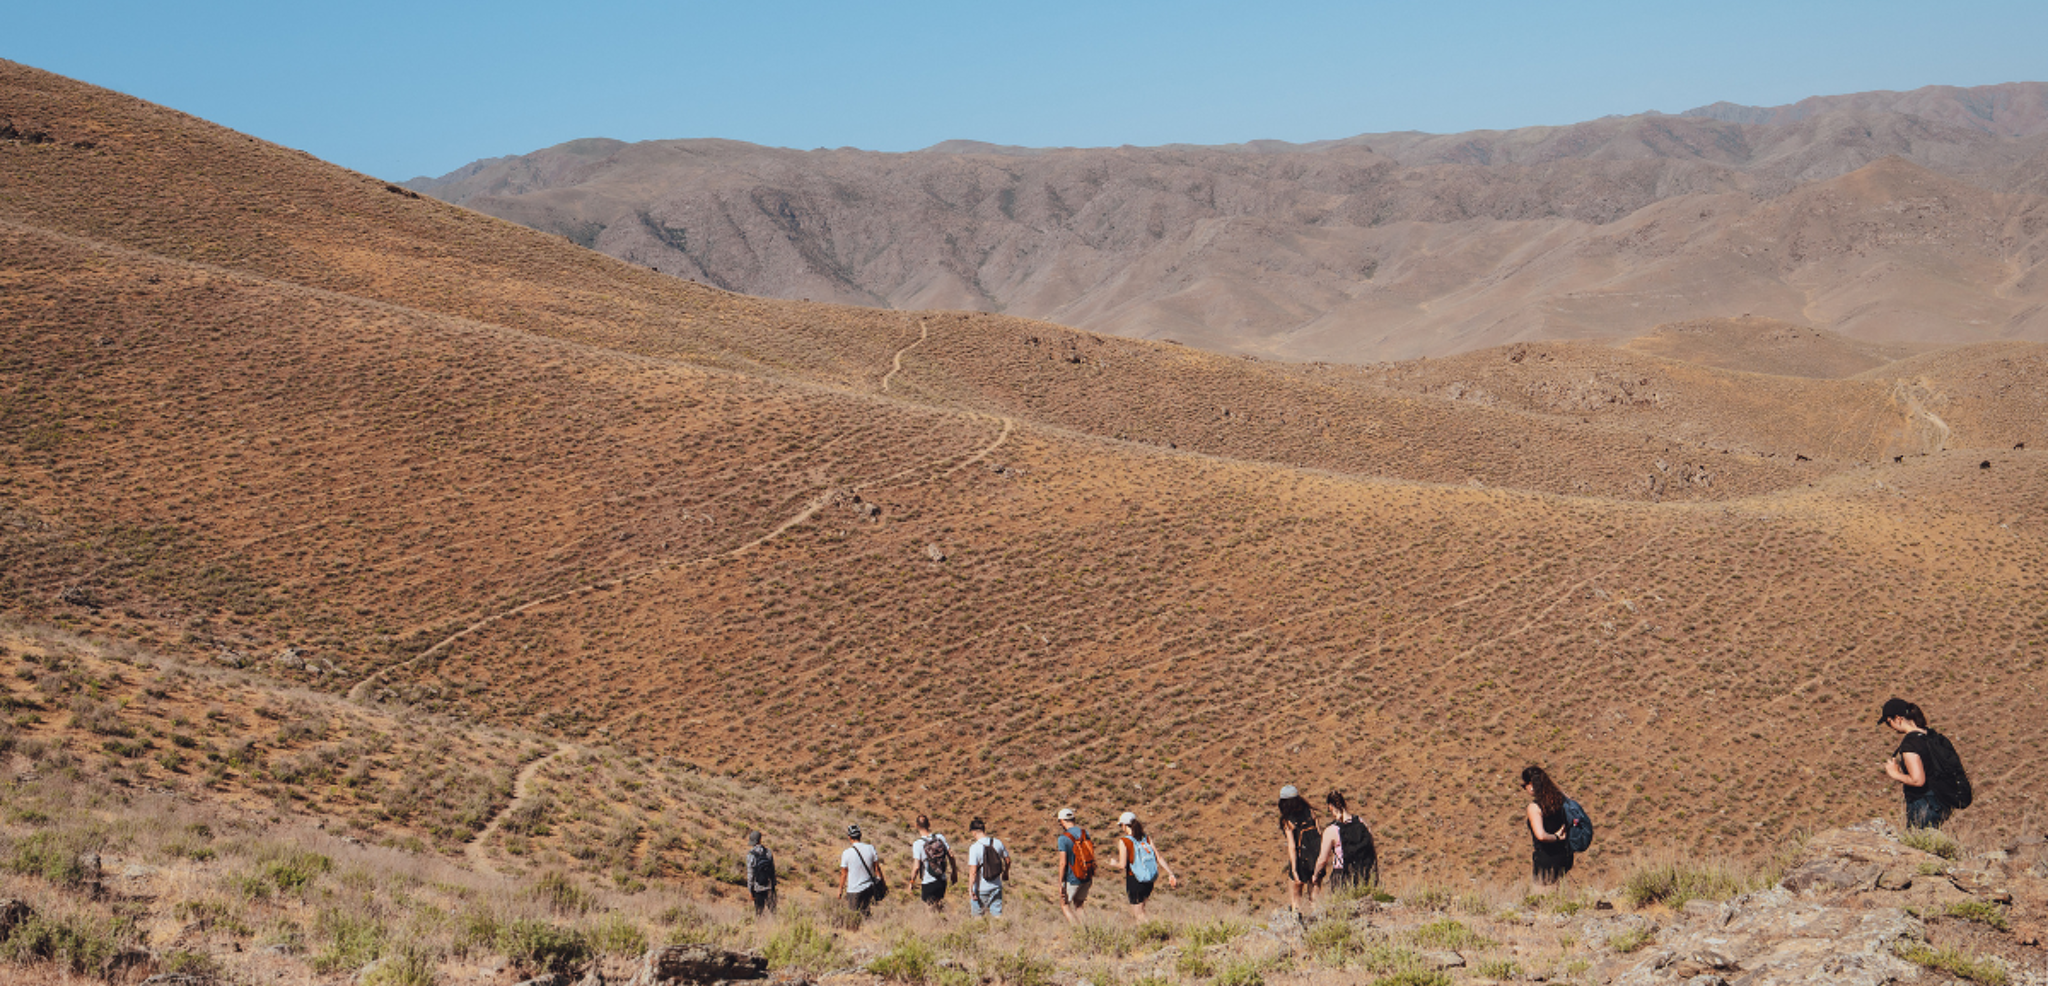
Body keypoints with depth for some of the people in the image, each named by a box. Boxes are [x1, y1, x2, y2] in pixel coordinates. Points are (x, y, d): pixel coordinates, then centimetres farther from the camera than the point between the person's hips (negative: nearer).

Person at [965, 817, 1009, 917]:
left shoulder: (974, 847, -19)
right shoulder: (997, 843, -4)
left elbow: (973, 871, -22)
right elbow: (1007, 860, 10)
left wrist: (970, 889, -15)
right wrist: (1005, 872, 30)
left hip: (980, 888, -4)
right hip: (996, 886, 4)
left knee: (978, 914, 11)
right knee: (997, 914, 11)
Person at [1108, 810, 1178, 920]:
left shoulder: (1123, 842, -12)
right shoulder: (1147, 838, 3)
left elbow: (1123, 865, -15)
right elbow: (1159, 858, -1)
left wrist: (1114, 863, 6)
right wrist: (1170, 874, 0)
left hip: (1134, 881, -6)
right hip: (1149, 882, 6)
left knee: (1138, 914, 4)